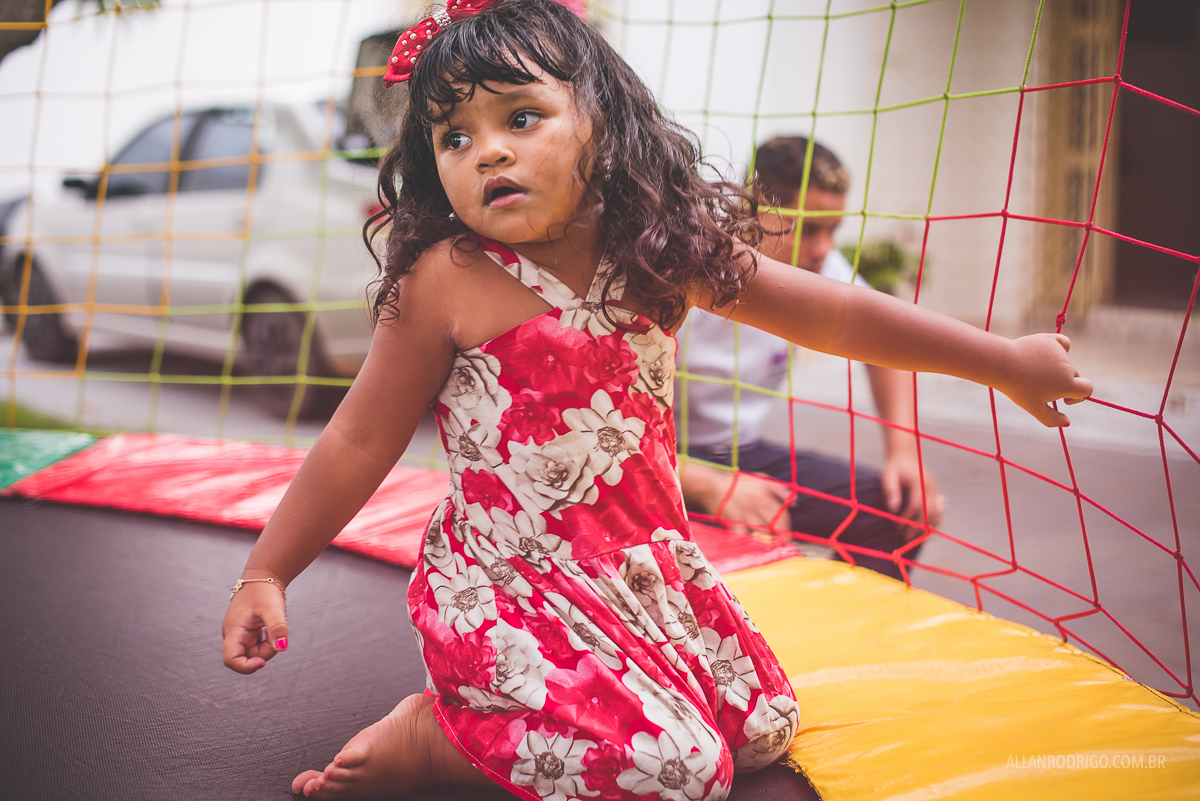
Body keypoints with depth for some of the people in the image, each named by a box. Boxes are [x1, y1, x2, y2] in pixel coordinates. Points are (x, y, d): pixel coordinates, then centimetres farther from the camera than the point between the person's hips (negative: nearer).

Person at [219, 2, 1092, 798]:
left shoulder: (665, 247, -4)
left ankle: (496, 707, 19)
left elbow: (835, 314, 2)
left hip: (649, 562, 6)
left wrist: (1005, 359, 6)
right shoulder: (445, 282, -16)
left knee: (765, 729, 15)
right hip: (510, 587, -6)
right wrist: (265, 574, -7)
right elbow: (359, 446, -7)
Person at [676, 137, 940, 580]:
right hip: (669, 463, -6)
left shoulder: (818, 268, -6)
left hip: (744, 453, 6)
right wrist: (709, 486, -37)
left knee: (902, 505, -10)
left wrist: (903, 451, -1)